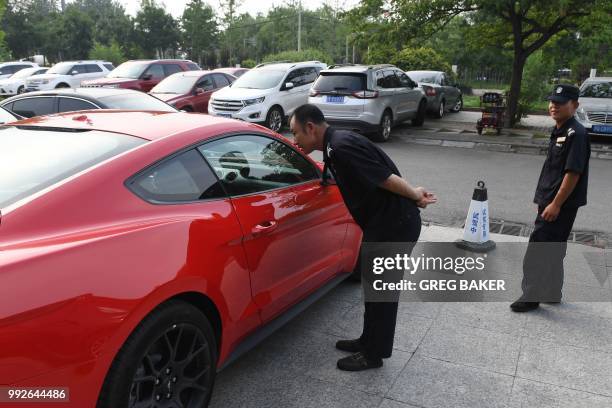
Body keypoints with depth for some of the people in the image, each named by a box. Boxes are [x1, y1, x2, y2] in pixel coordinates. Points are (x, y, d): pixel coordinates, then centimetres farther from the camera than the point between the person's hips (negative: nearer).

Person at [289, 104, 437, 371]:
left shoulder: (341, 148, -22)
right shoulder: (335, 145, 10)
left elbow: (385, 178, -20)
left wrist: (414, 196, -8)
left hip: (395, 224, -10)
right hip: (384, 222, 10)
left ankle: (374, 354, 19)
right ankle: (369, 341, 36)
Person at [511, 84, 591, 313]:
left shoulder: (576, 134, -17)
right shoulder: (558, 131, 12)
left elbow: (573, 173, -21)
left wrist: (555, 204, -21)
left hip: (561, 205, -9)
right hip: (550, 201, 9)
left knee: (537, 251, -6)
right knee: (553, 250, 17)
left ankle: (531, 296, 5)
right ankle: (552, 293, 29)